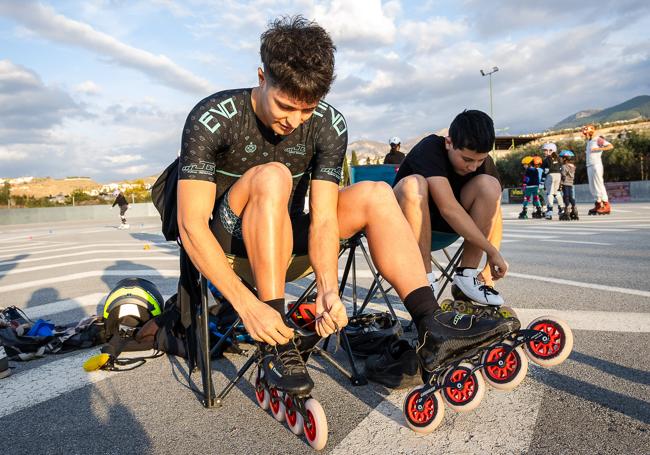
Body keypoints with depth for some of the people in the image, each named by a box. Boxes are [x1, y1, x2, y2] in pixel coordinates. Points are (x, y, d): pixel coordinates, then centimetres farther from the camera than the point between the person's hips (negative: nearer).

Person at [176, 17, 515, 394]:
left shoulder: (329, 126, -10)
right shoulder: (213, 118, -19)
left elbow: (322, 219, -15)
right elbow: (192, 226, -25)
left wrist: (328, 287, -33)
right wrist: (248, 306, -35)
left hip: (285, 247, 4)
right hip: (228, 250, -3)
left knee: (375, 195, -15)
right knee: (271, 177, -33)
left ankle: (433, 327, -22)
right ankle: (276, 345, -31)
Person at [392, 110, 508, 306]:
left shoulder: (483, 162, -11)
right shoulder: (429, 149, -27)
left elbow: (494, 212, -12)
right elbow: (448, 208, -36)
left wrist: (489, 269, -22)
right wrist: (492, 251, -33)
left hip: (452, 223, 4)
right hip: (408, 216, -4)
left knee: (490, 185, -21)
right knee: (413, 184, -36)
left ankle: (466, 276, -18)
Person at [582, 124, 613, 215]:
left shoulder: (598, 139, -4)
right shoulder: (588, 142, 19)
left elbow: (610, 146, -14)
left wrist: (598, 149, -21)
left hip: (596, 165, -8)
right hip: (589, 166, 8)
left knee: (599, 185, -10)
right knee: (592, 187, 9)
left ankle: (606, 206, -8)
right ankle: (598, 205, 17)